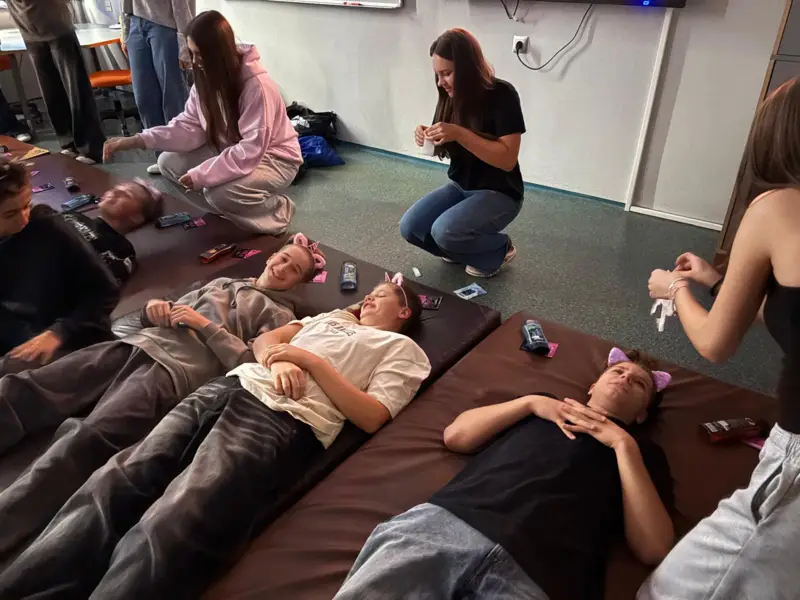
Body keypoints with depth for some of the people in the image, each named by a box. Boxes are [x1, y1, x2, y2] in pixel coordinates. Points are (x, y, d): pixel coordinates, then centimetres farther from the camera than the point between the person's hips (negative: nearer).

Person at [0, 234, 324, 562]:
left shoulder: (278, 315, 14)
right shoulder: (222, 283, 31)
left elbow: (250, 363, -2)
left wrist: (205, 325, -5)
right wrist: (155, 308, 7)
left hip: (178, 369, -6)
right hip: (136, 344, 6)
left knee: (89, 438, -31)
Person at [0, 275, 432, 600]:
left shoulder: (402, 349, 16)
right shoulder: (336, 316, 35)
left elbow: (371, 417, -1)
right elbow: (264, 339, 28)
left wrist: (311, 360, -4)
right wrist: (279, 358, 3)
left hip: (285, 419, -6)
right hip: (234, 387, 6)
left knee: (165, 530, -27)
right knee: (110, 487, -15)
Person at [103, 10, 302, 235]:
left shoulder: (257, 85, -28)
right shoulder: (206, 78, -4)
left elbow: (252, 149, -31)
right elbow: (189, 126, -4)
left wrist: (203, 174, -32)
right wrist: (138, 140, -15)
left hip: (273, 158, -8)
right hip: (230, 150, 8)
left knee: (219, 192, -33)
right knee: (168, 162, -3)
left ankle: (278, 210, -5)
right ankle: (230, 209, 5)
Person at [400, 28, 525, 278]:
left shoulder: (502, 95, -19)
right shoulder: (452, 96, -1)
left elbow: (507, 159, -24)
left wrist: (459, 133, -31)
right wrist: (428, 137, -13)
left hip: (499, 193, -6)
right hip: (460, 187, 7)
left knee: (444, 231, -29)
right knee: (410, 227, -11)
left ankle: (499, 250, -1)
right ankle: (462, 247, 11)